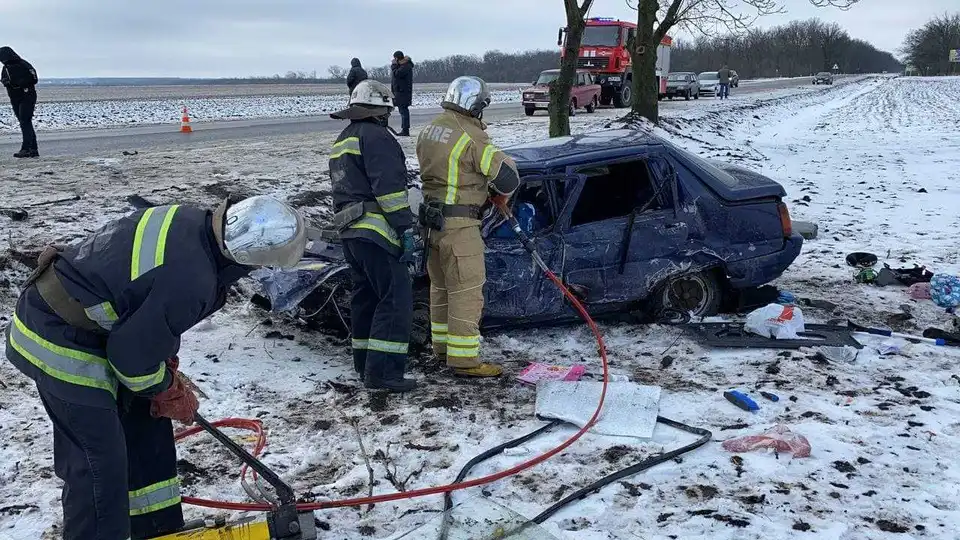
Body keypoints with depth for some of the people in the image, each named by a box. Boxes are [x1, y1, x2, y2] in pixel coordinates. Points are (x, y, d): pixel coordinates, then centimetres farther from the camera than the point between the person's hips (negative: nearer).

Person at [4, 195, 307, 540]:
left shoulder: (189, 221, -6)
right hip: (60, 342, -10)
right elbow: (132, 355, -22)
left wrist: (167, 371, 8)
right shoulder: (191, 282, -33)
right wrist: (168, 389, -3)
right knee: (101, 463, -5)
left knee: (147, 426, 17)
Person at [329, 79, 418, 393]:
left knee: (366, 295, 16)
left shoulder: (342, 141, 24)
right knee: (396, 296, -10)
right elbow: (389, 187, -18)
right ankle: (382, 371, -15)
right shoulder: (376, 136, -9)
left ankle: (365, 364, 22)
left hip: (349, 231, 10)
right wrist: (406, 228, -17)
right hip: (374, 230, -10)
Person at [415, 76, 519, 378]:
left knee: (441, 285, 19)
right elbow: (505, 174, -18)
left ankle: (443, 346, 31)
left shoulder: (431, 129, 8)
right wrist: (502, 193, 5)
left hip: (433, 217, 9)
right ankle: (463, 359, 1)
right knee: (467, 290, -2)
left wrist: (482, 190, 11)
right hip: (458, 224, -9)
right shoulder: (470, 135, -17)